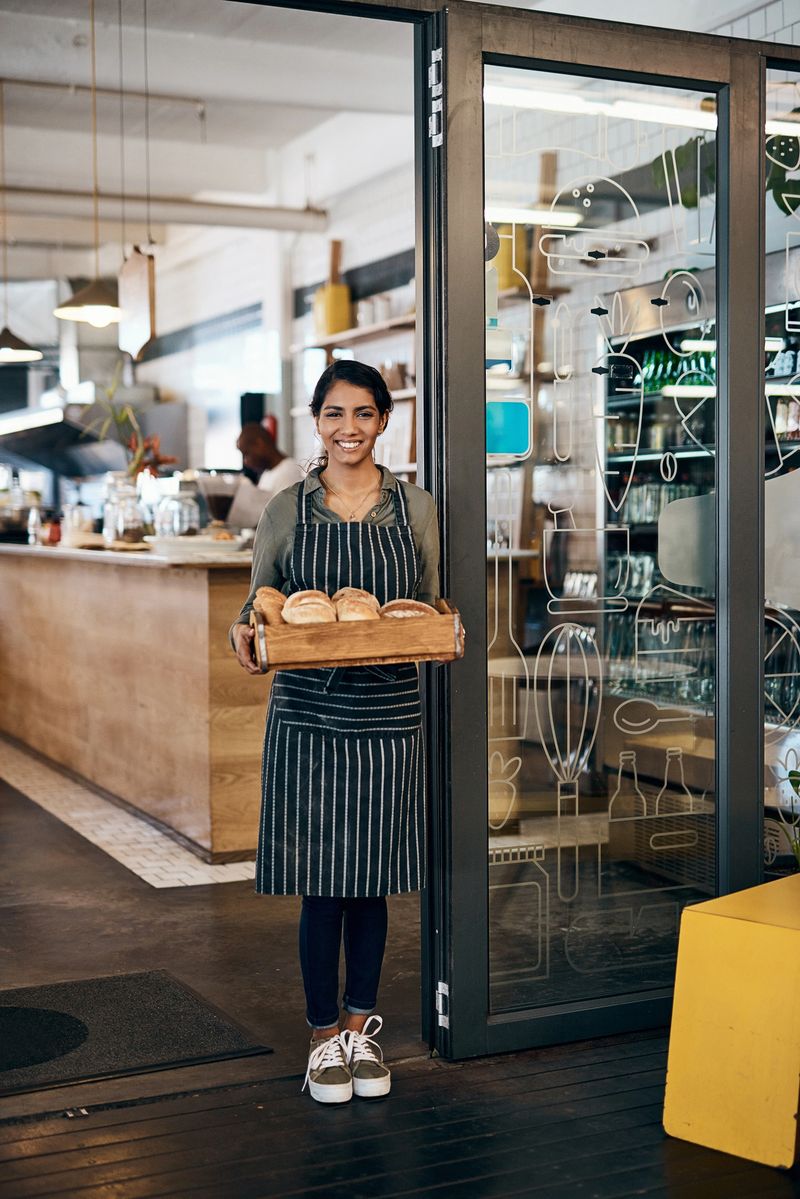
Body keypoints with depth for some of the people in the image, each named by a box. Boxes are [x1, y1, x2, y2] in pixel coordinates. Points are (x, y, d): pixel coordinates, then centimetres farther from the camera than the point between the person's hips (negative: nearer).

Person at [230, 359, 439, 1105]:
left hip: (388, 715, 1)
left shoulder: (414, 509, 5)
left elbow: (432, 610, 10)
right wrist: (245, 632, -15)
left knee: (371, 881, 9)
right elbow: (256, 605, 7)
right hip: (307, 714, -1)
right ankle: (324, 1034, 19)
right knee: (319, 882, 2)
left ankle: (361, 1026, 27)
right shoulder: (286, 511, 4)